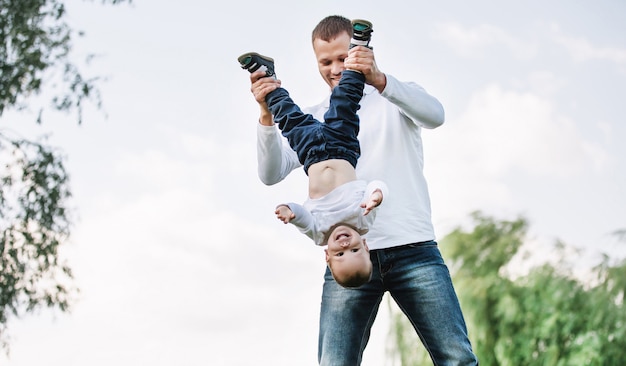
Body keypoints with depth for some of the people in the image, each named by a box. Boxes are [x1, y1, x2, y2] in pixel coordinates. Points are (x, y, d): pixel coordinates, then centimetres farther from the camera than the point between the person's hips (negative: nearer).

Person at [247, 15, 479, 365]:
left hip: (413, 248, -1)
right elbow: (271, 173, 0)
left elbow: (435, 115, -14)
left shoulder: (398, 97, 9)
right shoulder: (312, 120, 14)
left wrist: (379, 79, -31)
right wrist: (268, 115, -18)